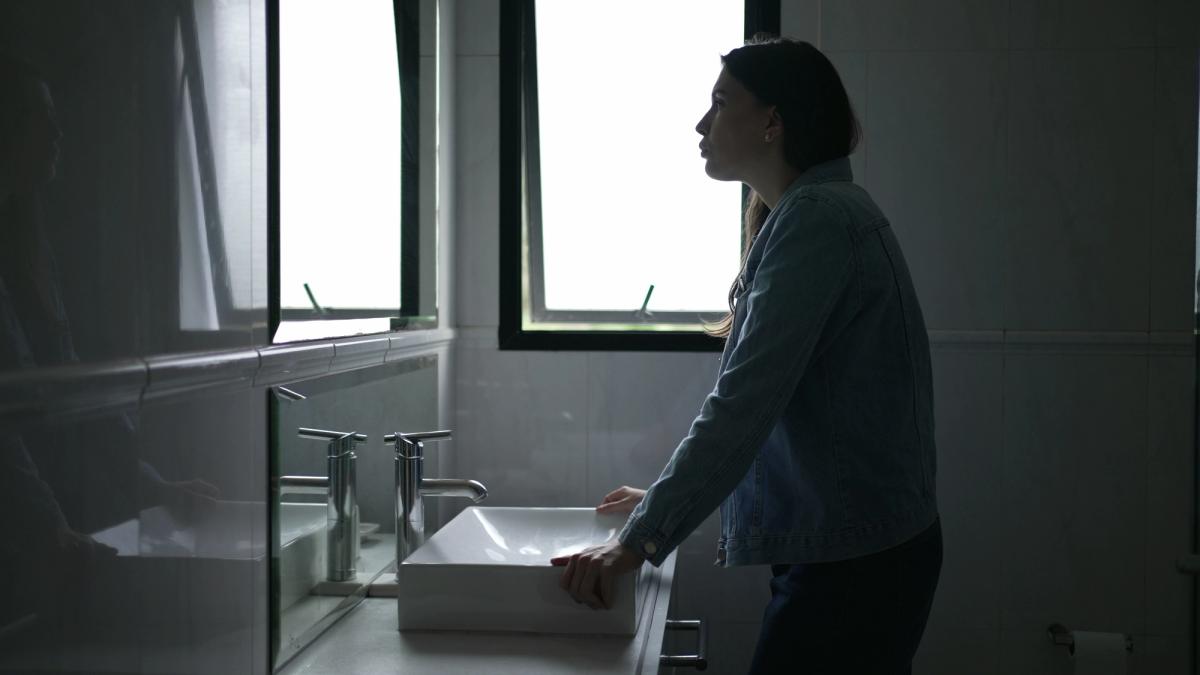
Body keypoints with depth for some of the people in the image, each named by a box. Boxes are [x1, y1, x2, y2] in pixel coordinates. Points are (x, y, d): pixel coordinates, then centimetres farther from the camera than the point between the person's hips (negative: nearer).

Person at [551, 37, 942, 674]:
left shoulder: (818, 216, -17)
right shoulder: (816, 211, 14)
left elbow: (744, 402, -24)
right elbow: (757, 396, 18)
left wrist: (641, 538, -21)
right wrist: (667, 496, 19)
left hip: (854, 560, -9)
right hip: (844, 548, 9)